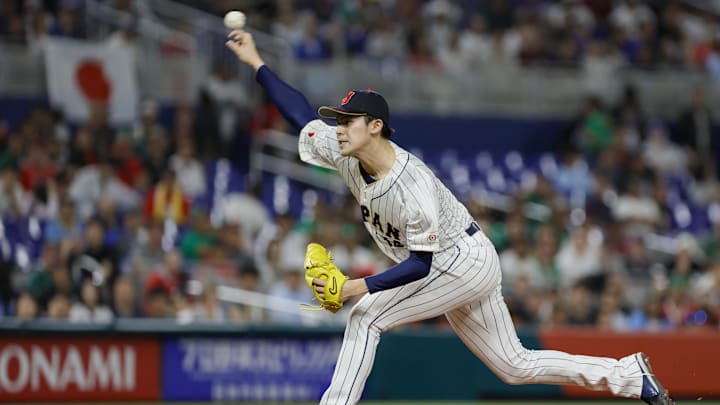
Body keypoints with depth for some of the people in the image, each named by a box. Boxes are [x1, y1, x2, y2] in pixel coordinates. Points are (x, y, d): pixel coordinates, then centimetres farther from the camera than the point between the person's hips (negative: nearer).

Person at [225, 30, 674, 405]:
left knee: (366, 316, -17)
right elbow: (303, 115, 2)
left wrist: (360, 286, -35)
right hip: (455, 268, 9)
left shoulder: (413, 186, -31)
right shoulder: (347, 152, -9)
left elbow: (420, 263, -27)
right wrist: (257, 63, -2)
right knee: (515, 366, 12)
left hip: (465, 261, -9)